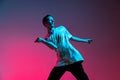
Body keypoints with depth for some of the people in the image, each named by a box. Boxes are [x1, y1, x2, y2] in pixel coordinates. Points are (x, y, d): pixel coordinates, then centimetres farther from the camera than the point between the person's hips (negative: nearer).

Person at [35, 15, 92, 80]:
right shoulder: (47, 38, 0)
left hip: (73, 58, 1)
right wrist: (42, 41, -30)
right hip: (61, 61, -1)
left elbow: (71, 37, 22)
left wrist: (85, 41, 26)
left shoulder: (62, 28, 9)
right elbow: (55, 47, -18)